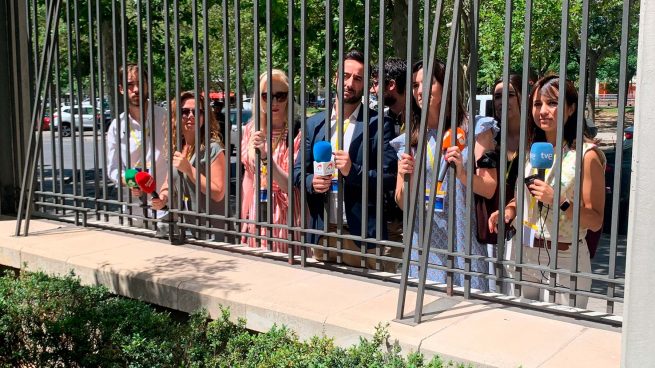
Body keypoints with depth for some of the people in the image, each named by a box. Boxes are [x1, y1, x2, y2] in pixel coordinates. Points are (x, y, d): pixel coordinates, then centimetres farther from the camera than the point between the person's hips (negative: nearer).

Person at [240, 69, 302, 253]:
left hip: (284, 217, -4)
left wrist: (266, 156, -27)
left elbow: (291, 185, -17)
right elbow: (248, 175, 10)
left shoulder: (297, 134, -11)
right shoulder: (250, 130, 4)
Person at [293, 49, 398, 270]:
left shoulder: (378, 125, -2)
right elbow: (298, 171, 13)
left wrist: (353, 171, -20)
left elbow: (389, 177, -6)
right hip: (321, 232, 4)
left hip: (362, 232, -3)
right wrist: (311, 182, -9)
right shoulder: (314, 124, 10)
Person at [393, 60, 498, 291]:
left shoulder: (474, 129, 0)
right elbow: (402, 203, 8)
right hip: (422, 242, 2)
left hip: (462, 240, -2)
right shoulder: (408, 140, 8)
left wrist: (462, 173, -23)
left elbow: (489, 189, -5)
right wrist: (405, 177, -12)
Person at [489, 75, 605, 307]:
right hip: (523, 254, 5)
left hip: (564, 260, -5)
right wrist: (509, 210, 1)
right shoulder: (531, 150, 8)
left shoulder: (585, 154, -9)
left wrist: (559, 202, -24)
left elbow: (595, 221, -11)